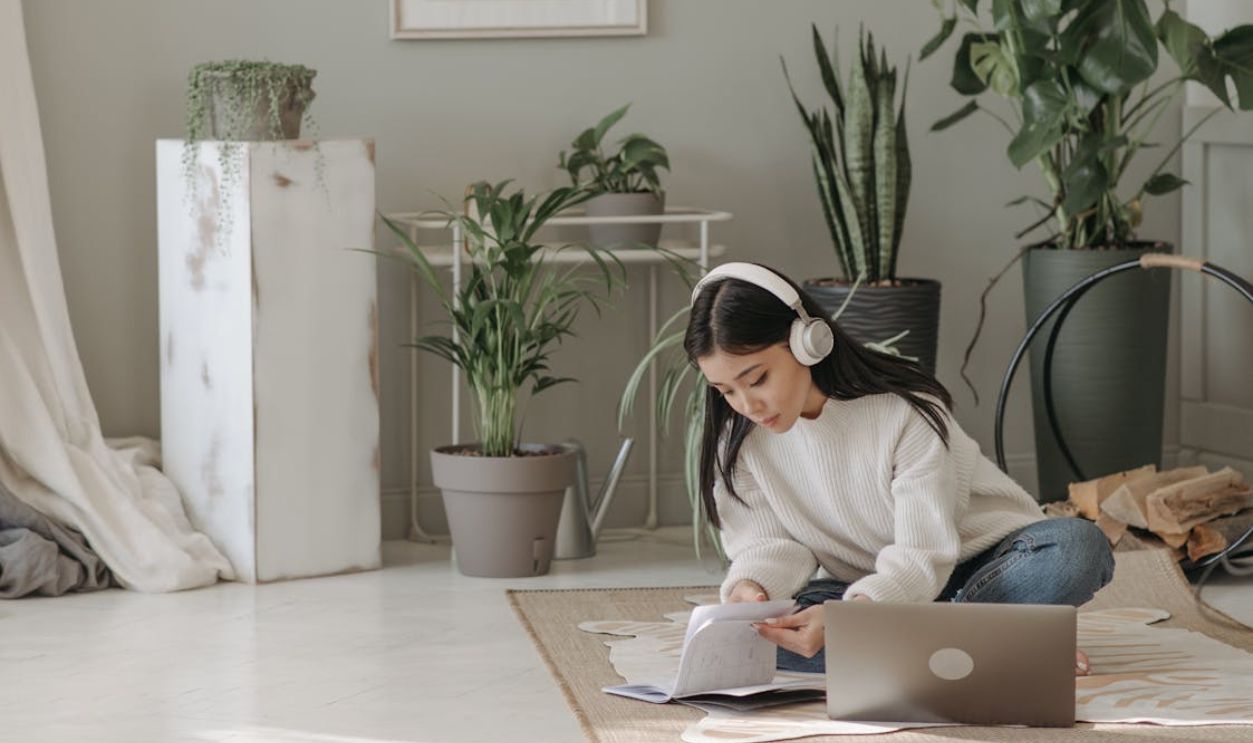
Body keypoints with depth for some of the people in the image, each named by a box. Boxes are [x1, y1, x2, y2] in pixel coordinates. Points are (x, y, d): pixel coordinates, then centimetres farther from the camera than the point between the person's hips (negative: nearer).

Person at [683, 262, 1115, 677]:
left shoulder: (905, 412, -21)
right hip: (868, 592, 4)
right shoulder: (740, 439, -7)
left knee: (1076, 547, -34)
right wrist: (751, 587, -31)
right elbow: (769, 544, -6)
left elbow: (923, 555, -27)